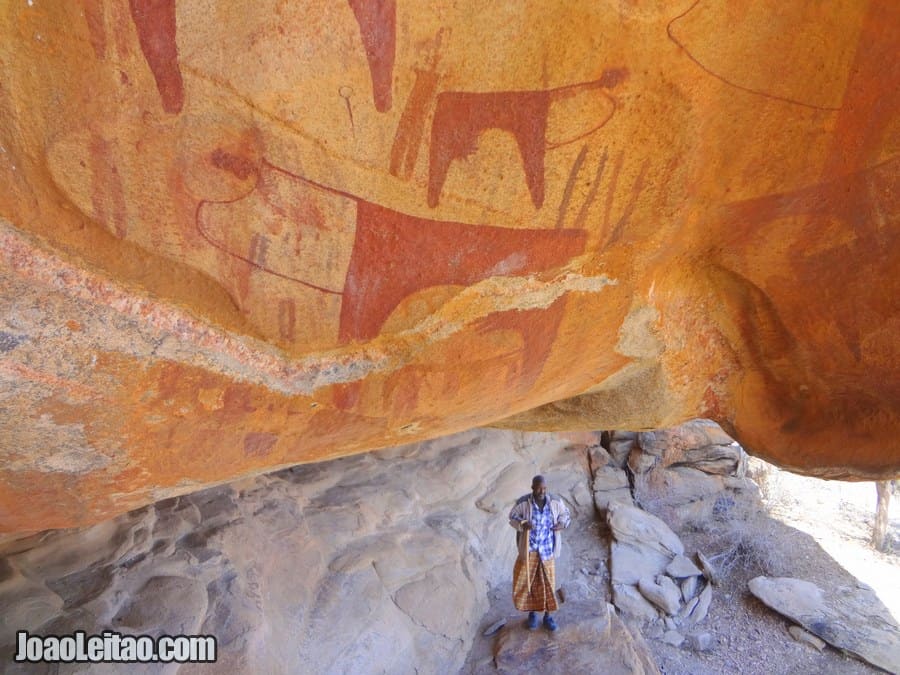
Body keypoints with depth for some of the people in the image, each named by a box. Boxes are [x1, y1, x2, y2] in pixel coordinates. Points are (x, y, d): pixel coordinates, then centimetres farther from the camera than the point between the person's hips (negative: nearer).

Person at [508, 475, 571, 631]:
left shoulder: (555, 501, -11)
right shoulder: (523, 502, -16)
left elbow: (566, 514, 6)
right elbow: (513, 517, -4)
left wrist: (562, 524, -15)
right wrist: (523, 524, -23)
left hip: (547, 549, 1)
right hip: (529, 549, -1)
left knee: (548, 582, 9)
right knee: (527, 580, 8)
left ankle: (548, 615, 28)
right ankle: (532, 613, 31)